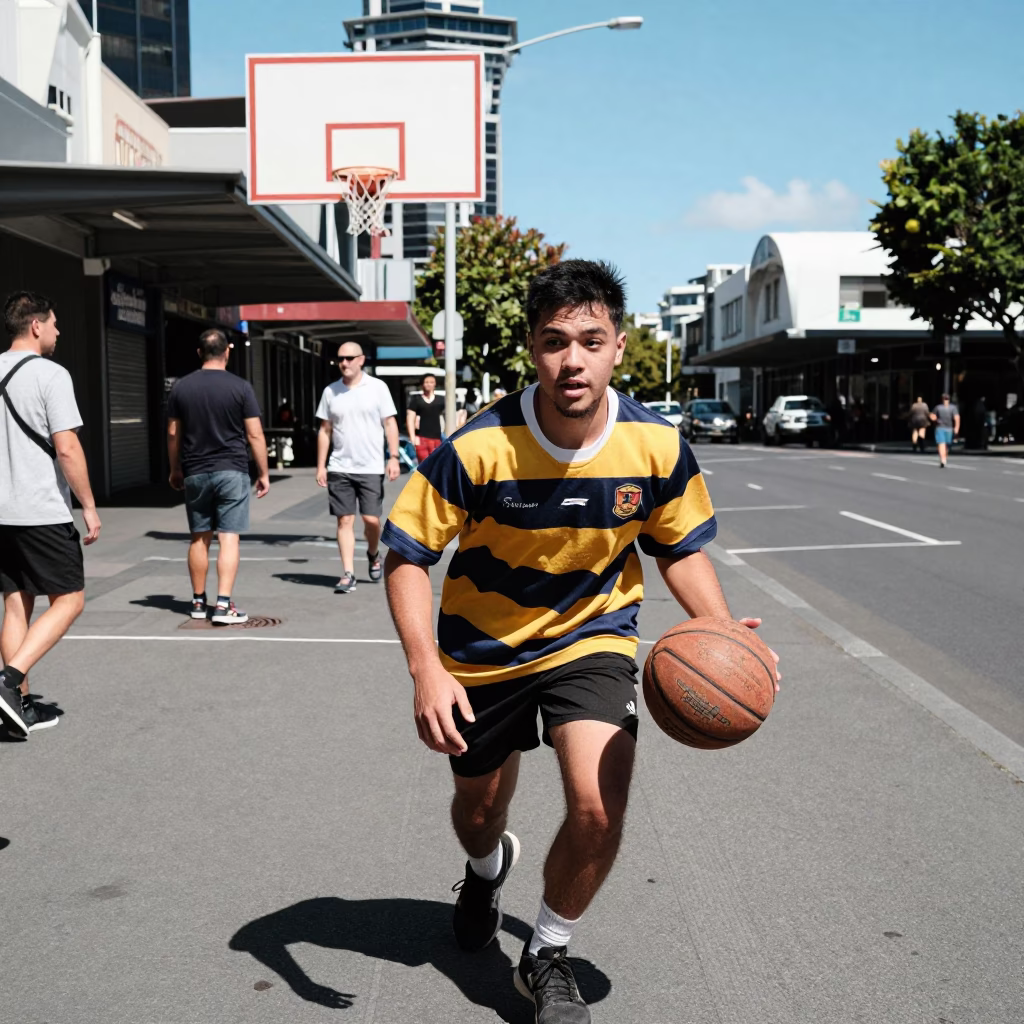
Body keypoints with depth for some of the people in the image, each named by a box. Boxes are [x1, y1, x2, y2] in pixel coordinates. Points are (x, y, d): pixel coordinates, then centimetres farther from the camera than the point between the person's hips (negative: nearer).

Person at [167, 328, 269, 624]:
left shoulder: (181, 387, 3)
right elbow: (255, 435, -5)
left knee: (199, 538, 12)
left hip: (195, 474, 3)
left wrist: (175, 470, 21)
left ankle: (198, 602, 21)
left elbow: (173, 434, 8)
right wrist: (263, 473, 3)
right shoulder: (240, 387, -5)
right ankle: (223, 605, -9)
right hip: (231, 471, -3)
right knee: (228, 538, -3)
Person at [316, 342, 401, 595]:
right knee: (344, 520, 0)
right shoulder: (330, 391, 8)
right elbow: (325, 430, 11)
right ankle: (348, 574, 4)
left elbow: (390, 424, 1)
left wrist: (393, 457, -8)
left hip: (371, 467, -2)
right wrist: (321, 466, 6)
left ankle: (373, 554, 27)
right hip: (339, 467, 2)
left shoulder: (377, 387, 1)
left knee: (371, 519, -3)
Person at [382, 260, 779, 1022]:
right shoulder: (479, 447, -26)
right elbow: (406, 553, -18)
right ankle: (489, 866, 60)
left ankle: (547, 958, 11)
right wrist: (425, 669, -29)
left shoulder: (657, 445, -18)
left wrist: (720, 631, -17)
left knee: (600, 809, -20)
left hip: (592, 638, 0)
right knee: (478, 813, 18)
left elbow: (681, 547, -1)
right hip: (483, 650, 0)